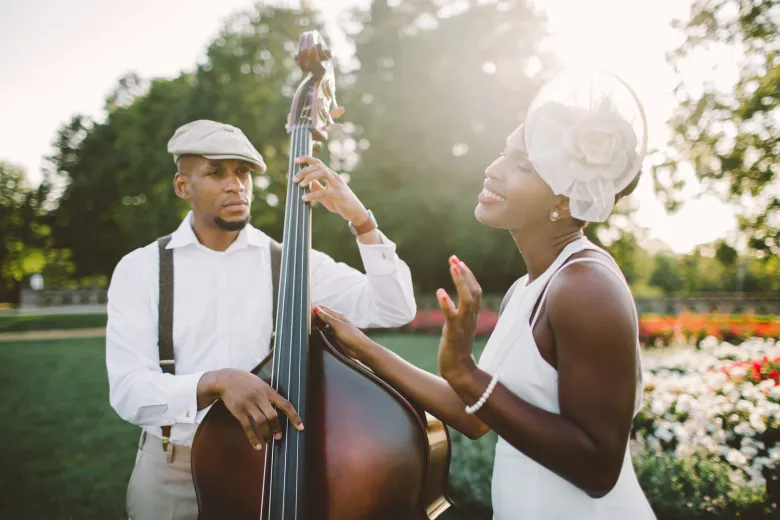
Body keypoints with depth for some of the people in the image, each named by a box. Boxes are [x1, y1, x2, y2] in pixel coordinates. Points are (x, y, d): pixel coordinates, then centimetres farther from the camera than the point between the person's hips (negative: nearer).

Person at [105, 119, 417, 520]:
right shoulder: (139, 269, -5)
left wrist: (362, 222, -21)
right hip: (173, 476, 0)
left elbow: (395, 310, -9)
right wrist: (213, 381, -32)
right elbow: (128, 391, -14)